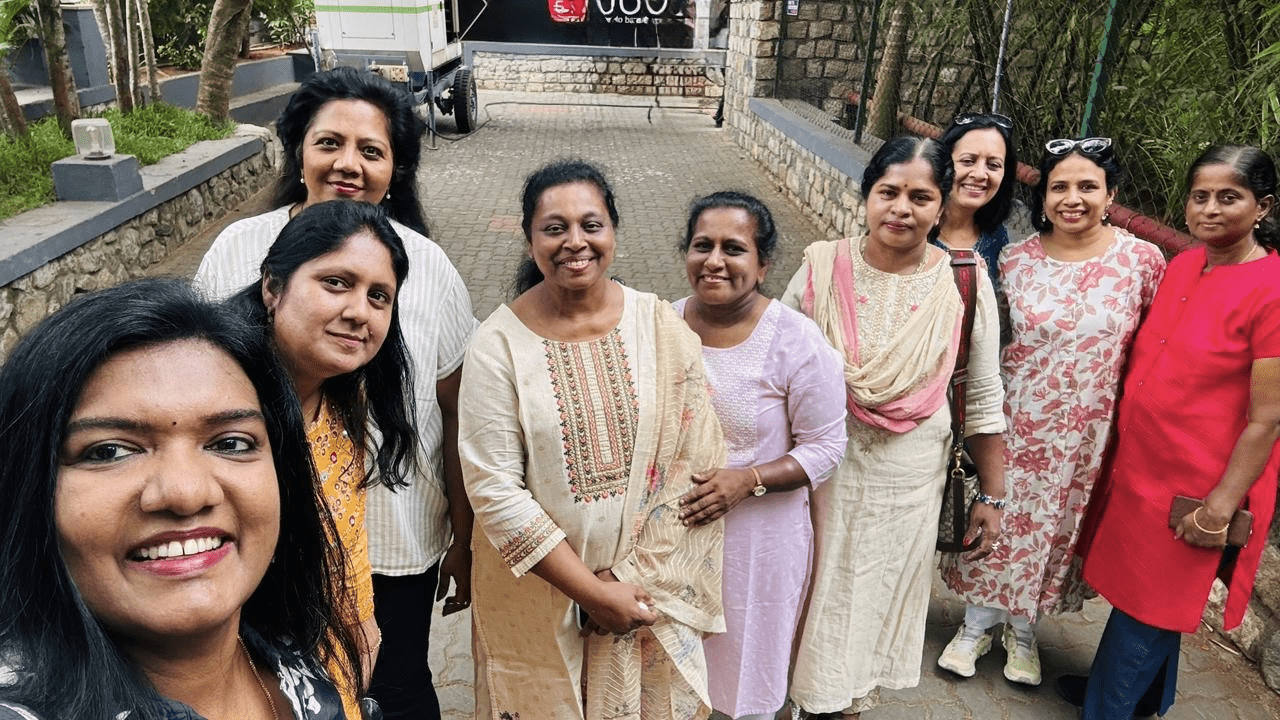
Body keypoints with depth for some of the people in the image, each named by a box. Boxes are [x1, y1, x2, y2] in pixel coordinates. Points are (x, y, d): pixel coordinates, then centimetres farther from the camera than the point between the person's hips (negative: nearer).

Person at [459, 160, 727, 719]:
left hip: (651, 589, 2)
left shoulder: (662, 327, -7)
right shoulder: (499, 344, -12)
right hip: (536, 596, -1)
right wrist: (593, 592, -14)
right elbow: (495, 490, -14)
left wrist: (632, 577, -12)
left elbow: (694, 464, -7)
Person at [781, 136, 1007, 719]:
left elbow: (984, 399, -1)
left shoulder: (966, 285, -9)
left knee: (875, 599, 17)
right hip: (821, 468, 0)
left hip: (908, 476, 0)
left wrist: (992, 496, 3)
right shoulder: (822, 267, -10)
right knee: (809, 593, 15)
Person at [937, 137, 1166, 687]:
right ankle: (977, 624, 34)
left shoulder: (1143, 261, -8)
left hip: (1086, 435, 0)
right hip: (1014, 425, 0)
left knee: (1058, 528, 15)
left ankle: (1023, 630, 39)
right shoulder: (1015, 259, -5)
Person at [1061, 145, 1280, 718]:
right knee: (1141, 590, 23)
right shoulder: (1183, 265, 2)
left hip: (1195, 486, -7)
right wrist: (1121, 447, 12)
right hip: (1138, 464, 7)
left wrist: (1221, 504, -17)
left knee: (1147, 606, 9)